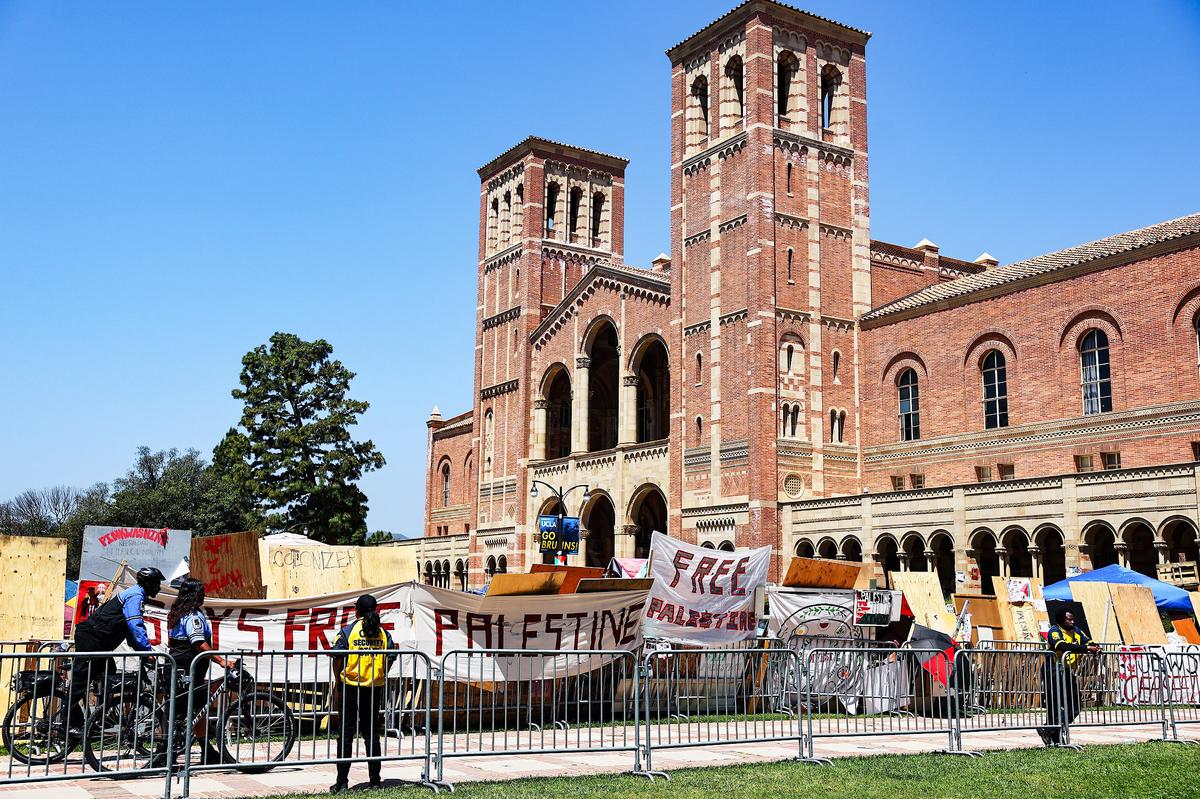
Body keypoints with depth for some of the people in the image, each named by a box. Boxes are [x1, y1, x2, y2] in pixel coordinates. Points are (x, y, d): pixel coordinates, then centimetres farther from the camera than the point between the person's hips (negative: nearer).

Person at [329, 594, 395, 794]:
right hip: (374, 689, 3)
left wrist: (337, 684, 1)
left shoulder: (348, 631, -5)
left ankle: (342, 782, 6)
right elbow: (389, 661, -1)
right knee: (371, 734, 11)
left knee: (346, 733, 4)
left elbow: (338, 659, -9)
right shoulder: (384, 633, 3)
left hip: (350, 687, -3)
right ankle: (374, 780, 13)